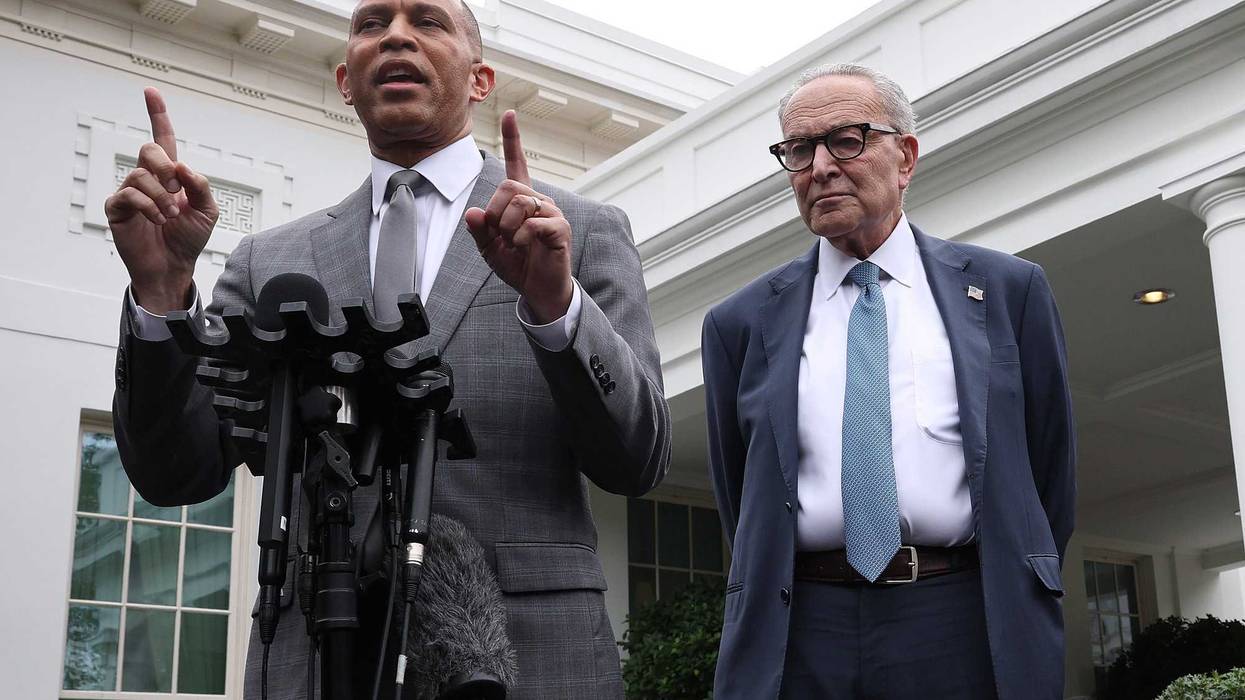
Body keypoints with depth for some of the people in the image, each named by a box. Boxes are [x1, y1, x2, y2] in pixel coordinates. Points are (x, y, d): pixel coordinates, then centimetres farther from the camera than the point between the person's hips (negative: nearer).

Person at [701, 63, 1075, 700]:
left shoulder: (1009, 289, 5)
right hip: (800, 641, 1)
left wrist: (1016, 605, 11)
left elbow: (1049, 471, 9)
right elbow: (738, 501, 12)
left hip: (969, 636, 0)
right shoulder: (741, 323, 6)